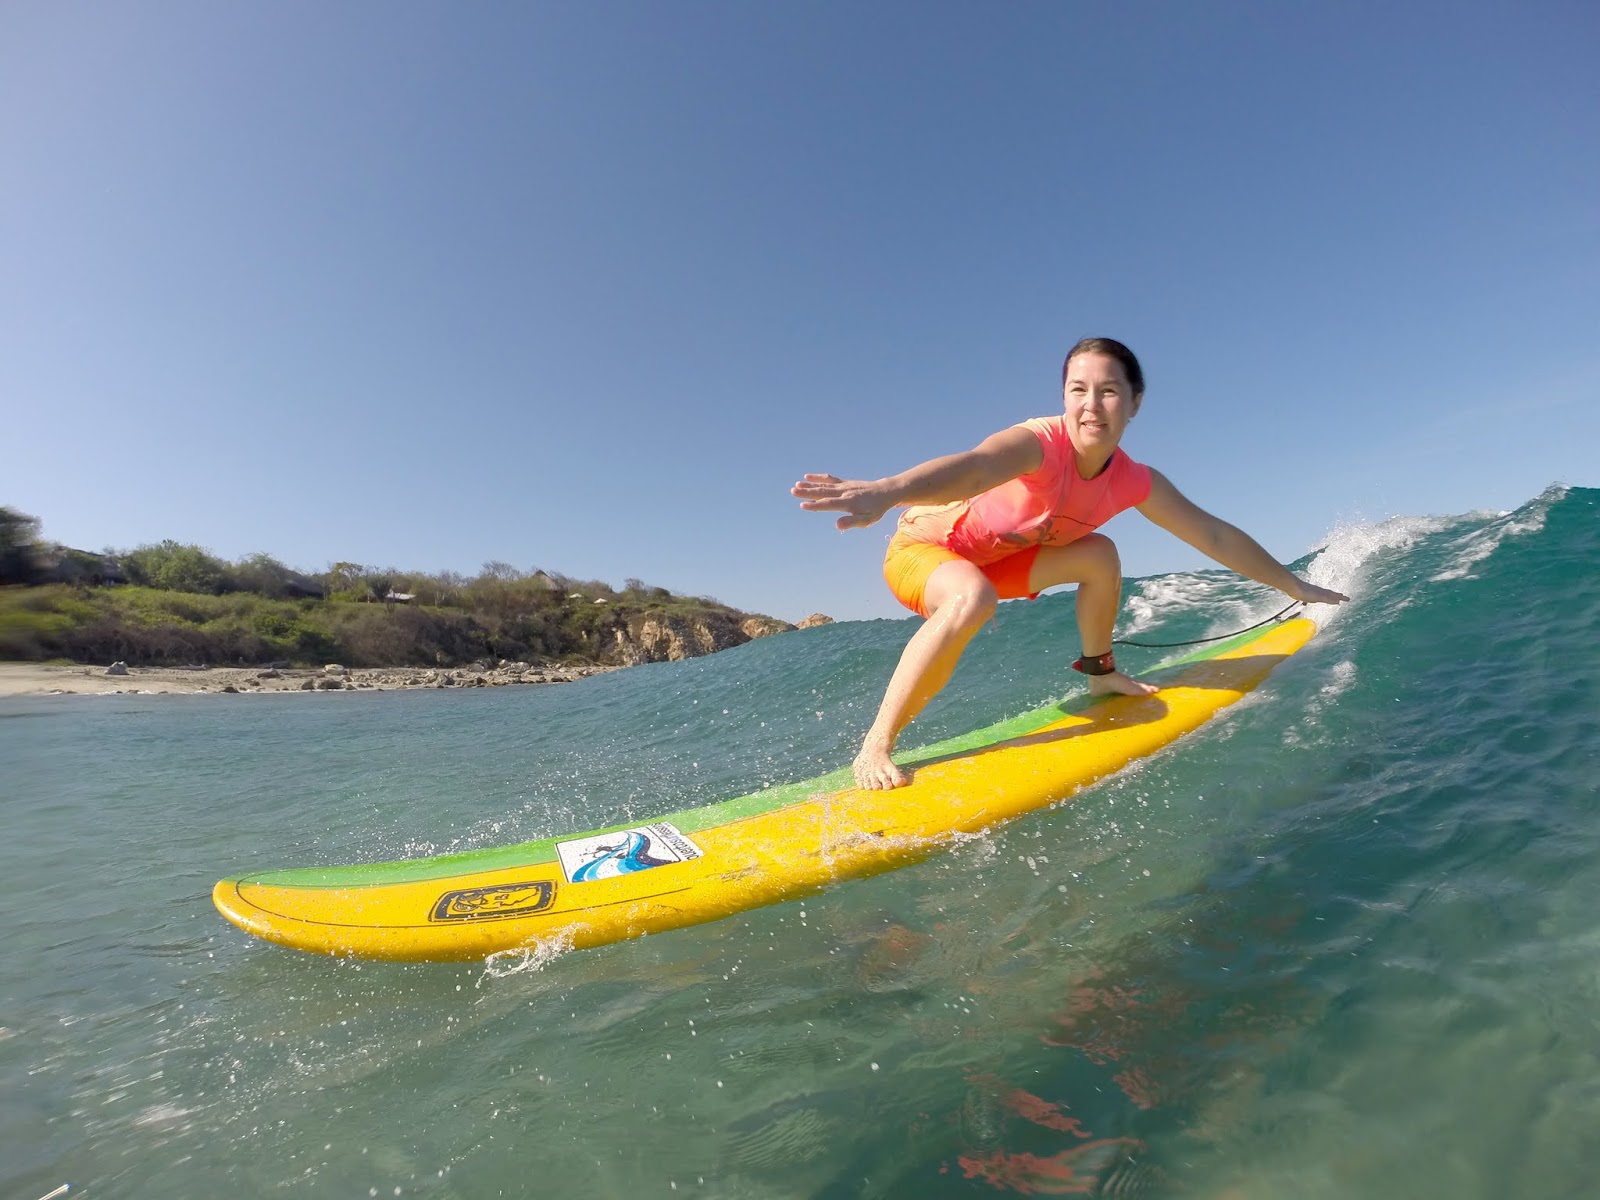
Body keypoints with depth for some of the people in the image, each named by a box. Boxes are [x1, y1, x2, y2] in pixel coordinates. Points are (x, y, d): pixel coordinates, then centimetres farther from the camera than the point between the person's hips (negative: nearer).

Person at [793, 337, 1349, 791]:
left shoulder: (1135, 484, -10)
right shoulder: (1038, 445, -32)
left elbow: (1215, 535, 1)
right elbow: (973, 467, -55)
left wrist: (1296, 587, 9)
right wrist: (887, 492, -74)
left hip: (995, 558, 6)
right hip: (921, 547, -6)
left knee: (1099, 552, -5)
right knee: (972, 598, -37)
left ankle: (1100, 672, 19)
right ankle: (875, 748, -29)